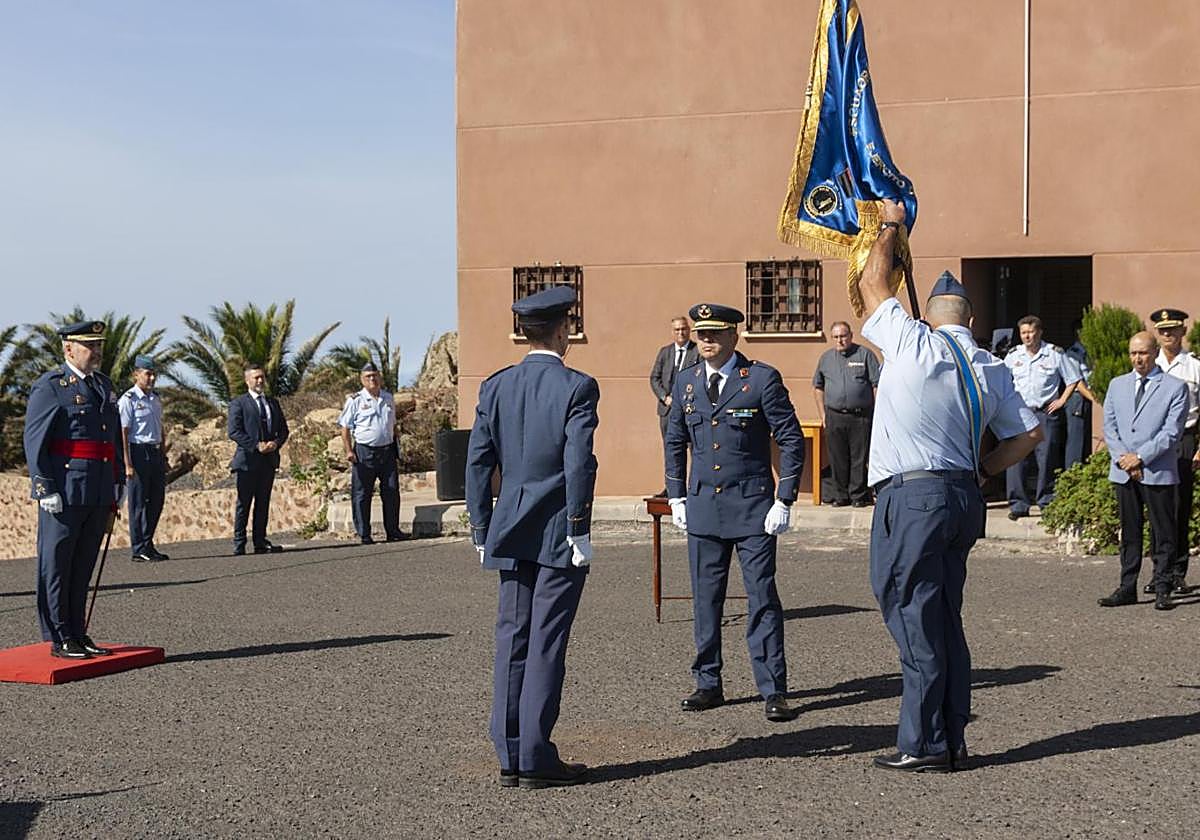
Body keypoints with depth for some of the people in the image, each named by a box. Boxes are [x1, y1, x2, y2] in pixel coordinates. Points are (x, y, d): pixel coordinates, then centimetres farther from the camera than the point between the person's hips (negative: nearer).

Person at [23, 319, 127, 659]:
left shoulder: (103, 385, 16)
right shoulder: (49, 387, -7)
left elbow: (115, 438, 22)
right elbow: (35, 442, -11)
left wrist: (119, 483, 17)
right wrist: (46, 490, -17)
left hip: (98, 495, 7)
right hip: (64, 493, -7)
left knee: (83, 568, 13)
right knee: (56, 567, 1)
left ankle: (78, 634, 21)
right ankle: (59, 640, 5)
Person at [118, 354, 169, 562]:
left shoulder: (156, 399, 15)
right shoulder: (128, 400, -9)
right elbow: (123, 434, -12)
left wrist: (163, 457, 19)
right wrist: (128, 464, -18)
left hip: (155, 453, 8)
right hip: (138, 453, -8)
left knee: (157, 499, 11)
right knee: (138, 503, -1)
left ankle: (148, 545, 22)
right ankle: (139, 550, 4)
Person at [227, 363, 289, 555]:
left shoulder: (273, 403, 16)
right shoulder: (238, 404, -2)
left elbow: (283, 429, 16)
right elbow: (234, 432, -11)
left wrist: (276, 443, -5)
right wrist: (256, 445, -17)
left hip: (269, 460, 5)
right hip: (248, 460, -5)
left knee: (263, 503, 8)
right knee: (244, 503, -2)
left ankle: (260, 542, 12)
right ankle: (239, 545, 0)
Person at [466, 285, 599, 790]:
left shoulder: (495, 387, 6)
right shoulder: (577, 387, -8)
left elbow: (478, 462, 5)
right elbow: (579, 463, -14)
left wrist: (482, 530, 10)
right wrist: (580, 530, -9)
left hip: (511, 532, 5)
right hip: (559, 532, -5)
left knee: (512, 637, 9)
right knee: (547, 643, -1)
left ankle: (510, 757, 11)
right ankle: (536, 760, 1)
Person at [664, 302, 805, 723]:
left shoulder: (762, 379, -5)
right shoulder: (686, 381, 8)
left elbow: (791, 440, -4)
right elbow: (675, 442, 18)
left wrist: (784, 501, -8)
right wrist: (676, 498, 11)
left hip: (753, 505, -4)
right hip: (702, 506, 4)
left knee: (762, 598, -3)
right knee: (705, 598, 8)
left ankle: (773, 691, 2)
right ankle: (708, 685, 18)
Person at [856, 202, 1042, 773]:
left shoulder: (915, 342, -4)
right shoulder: (991, 369, 12)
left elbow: (872, 283, 8)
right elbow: (1029, 432, 14)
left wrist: (891, 226, 22)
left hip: (911, 495, -7)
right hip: (963, 496, 7)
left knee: (913, 618, -4)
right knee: (943, 619, 12)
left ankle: (923, 744, -2)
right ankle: (952, 741, 16)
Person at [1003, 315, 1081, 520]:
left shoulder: (1054, 354, 1)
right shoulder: (1013, 355, 9)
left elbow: (1072, 379, 8)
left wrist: (1062, 400, 0)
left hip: (1046, 413, -2)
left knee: (1047, 459, -2)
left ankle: (1047, 502, 9)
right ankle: (1018, 504, -2)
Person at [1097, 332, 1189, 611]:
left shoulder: (1175, 387, -1)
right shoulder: (1117, 385, 13)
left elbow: (1172, 431, -8)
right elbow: (1109, 427, 9)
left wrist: (1140, 457, -14)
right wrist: (1122, 459, -6)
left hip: (1158, 472, -4)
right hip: (1123, 472, 4)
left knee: (1163, 534, 1)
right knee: (1129, 533, 9)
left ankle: (1162, 590, 6)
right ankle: (1127, 588, 14)